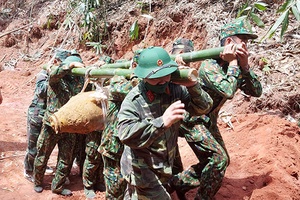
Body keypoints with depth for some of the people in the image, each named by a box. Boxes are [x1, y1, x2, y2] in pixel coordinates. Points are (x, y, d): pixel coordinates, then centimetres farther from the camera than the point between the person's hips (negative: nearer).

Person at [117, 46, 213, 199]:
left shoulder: (175, 89, -8)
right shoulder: (134, 100, -22)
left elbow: (203, 107, -4)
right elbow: (126, 135, -34)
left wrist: (192, 86, -22)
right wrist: (162, 122, -44)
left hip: (164, 167, 6)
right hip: (141, 170, -6)